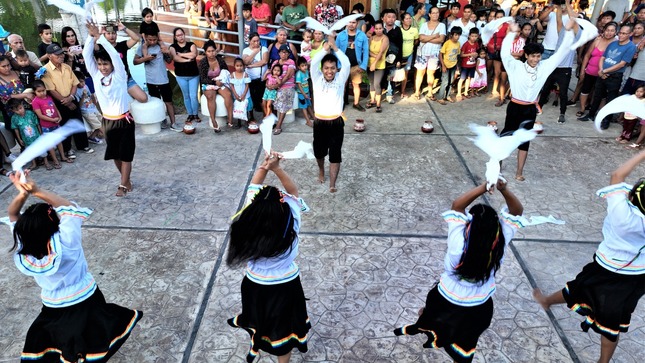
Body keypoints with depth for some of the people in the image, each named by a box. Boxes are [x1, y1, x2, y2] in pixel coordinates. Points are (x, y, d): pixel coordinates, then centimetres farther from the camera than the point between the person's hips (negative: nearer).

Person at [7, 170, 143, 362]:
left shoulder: (23, 253, -23)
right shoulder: (66, 242, -34)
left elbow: (13, 215, -11)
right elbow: (70, 208, -22)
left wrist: (22, 194, -29)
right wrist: (37, 191, -26)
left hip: (54, 308, 3)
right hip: (85, 302, -2)